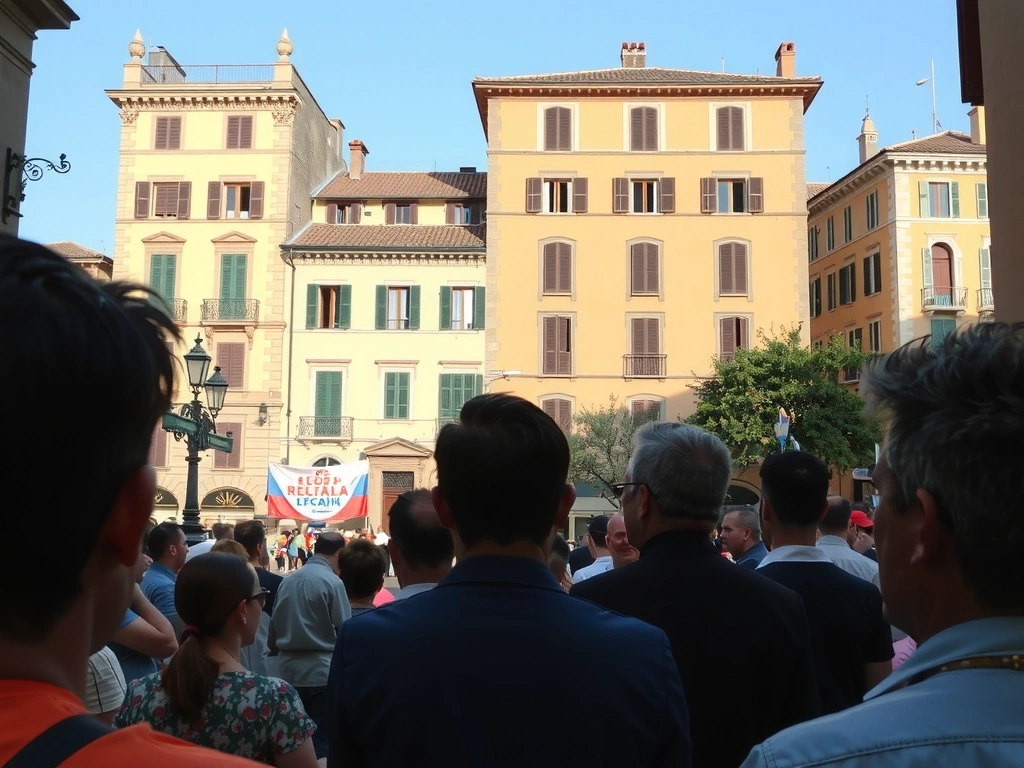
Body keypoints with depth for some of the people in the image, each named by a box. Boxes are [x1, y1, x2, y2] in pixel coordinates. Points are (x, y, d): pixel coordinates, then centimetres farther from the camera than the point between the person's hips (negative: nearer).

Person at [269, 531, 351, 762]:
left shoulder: (287, 581, 6)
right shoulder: (332, 582, -12)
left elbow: (274, 626, 13)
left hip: (289, 669, 6)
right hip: (321, 669, -6)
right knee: (321, 741, 1)